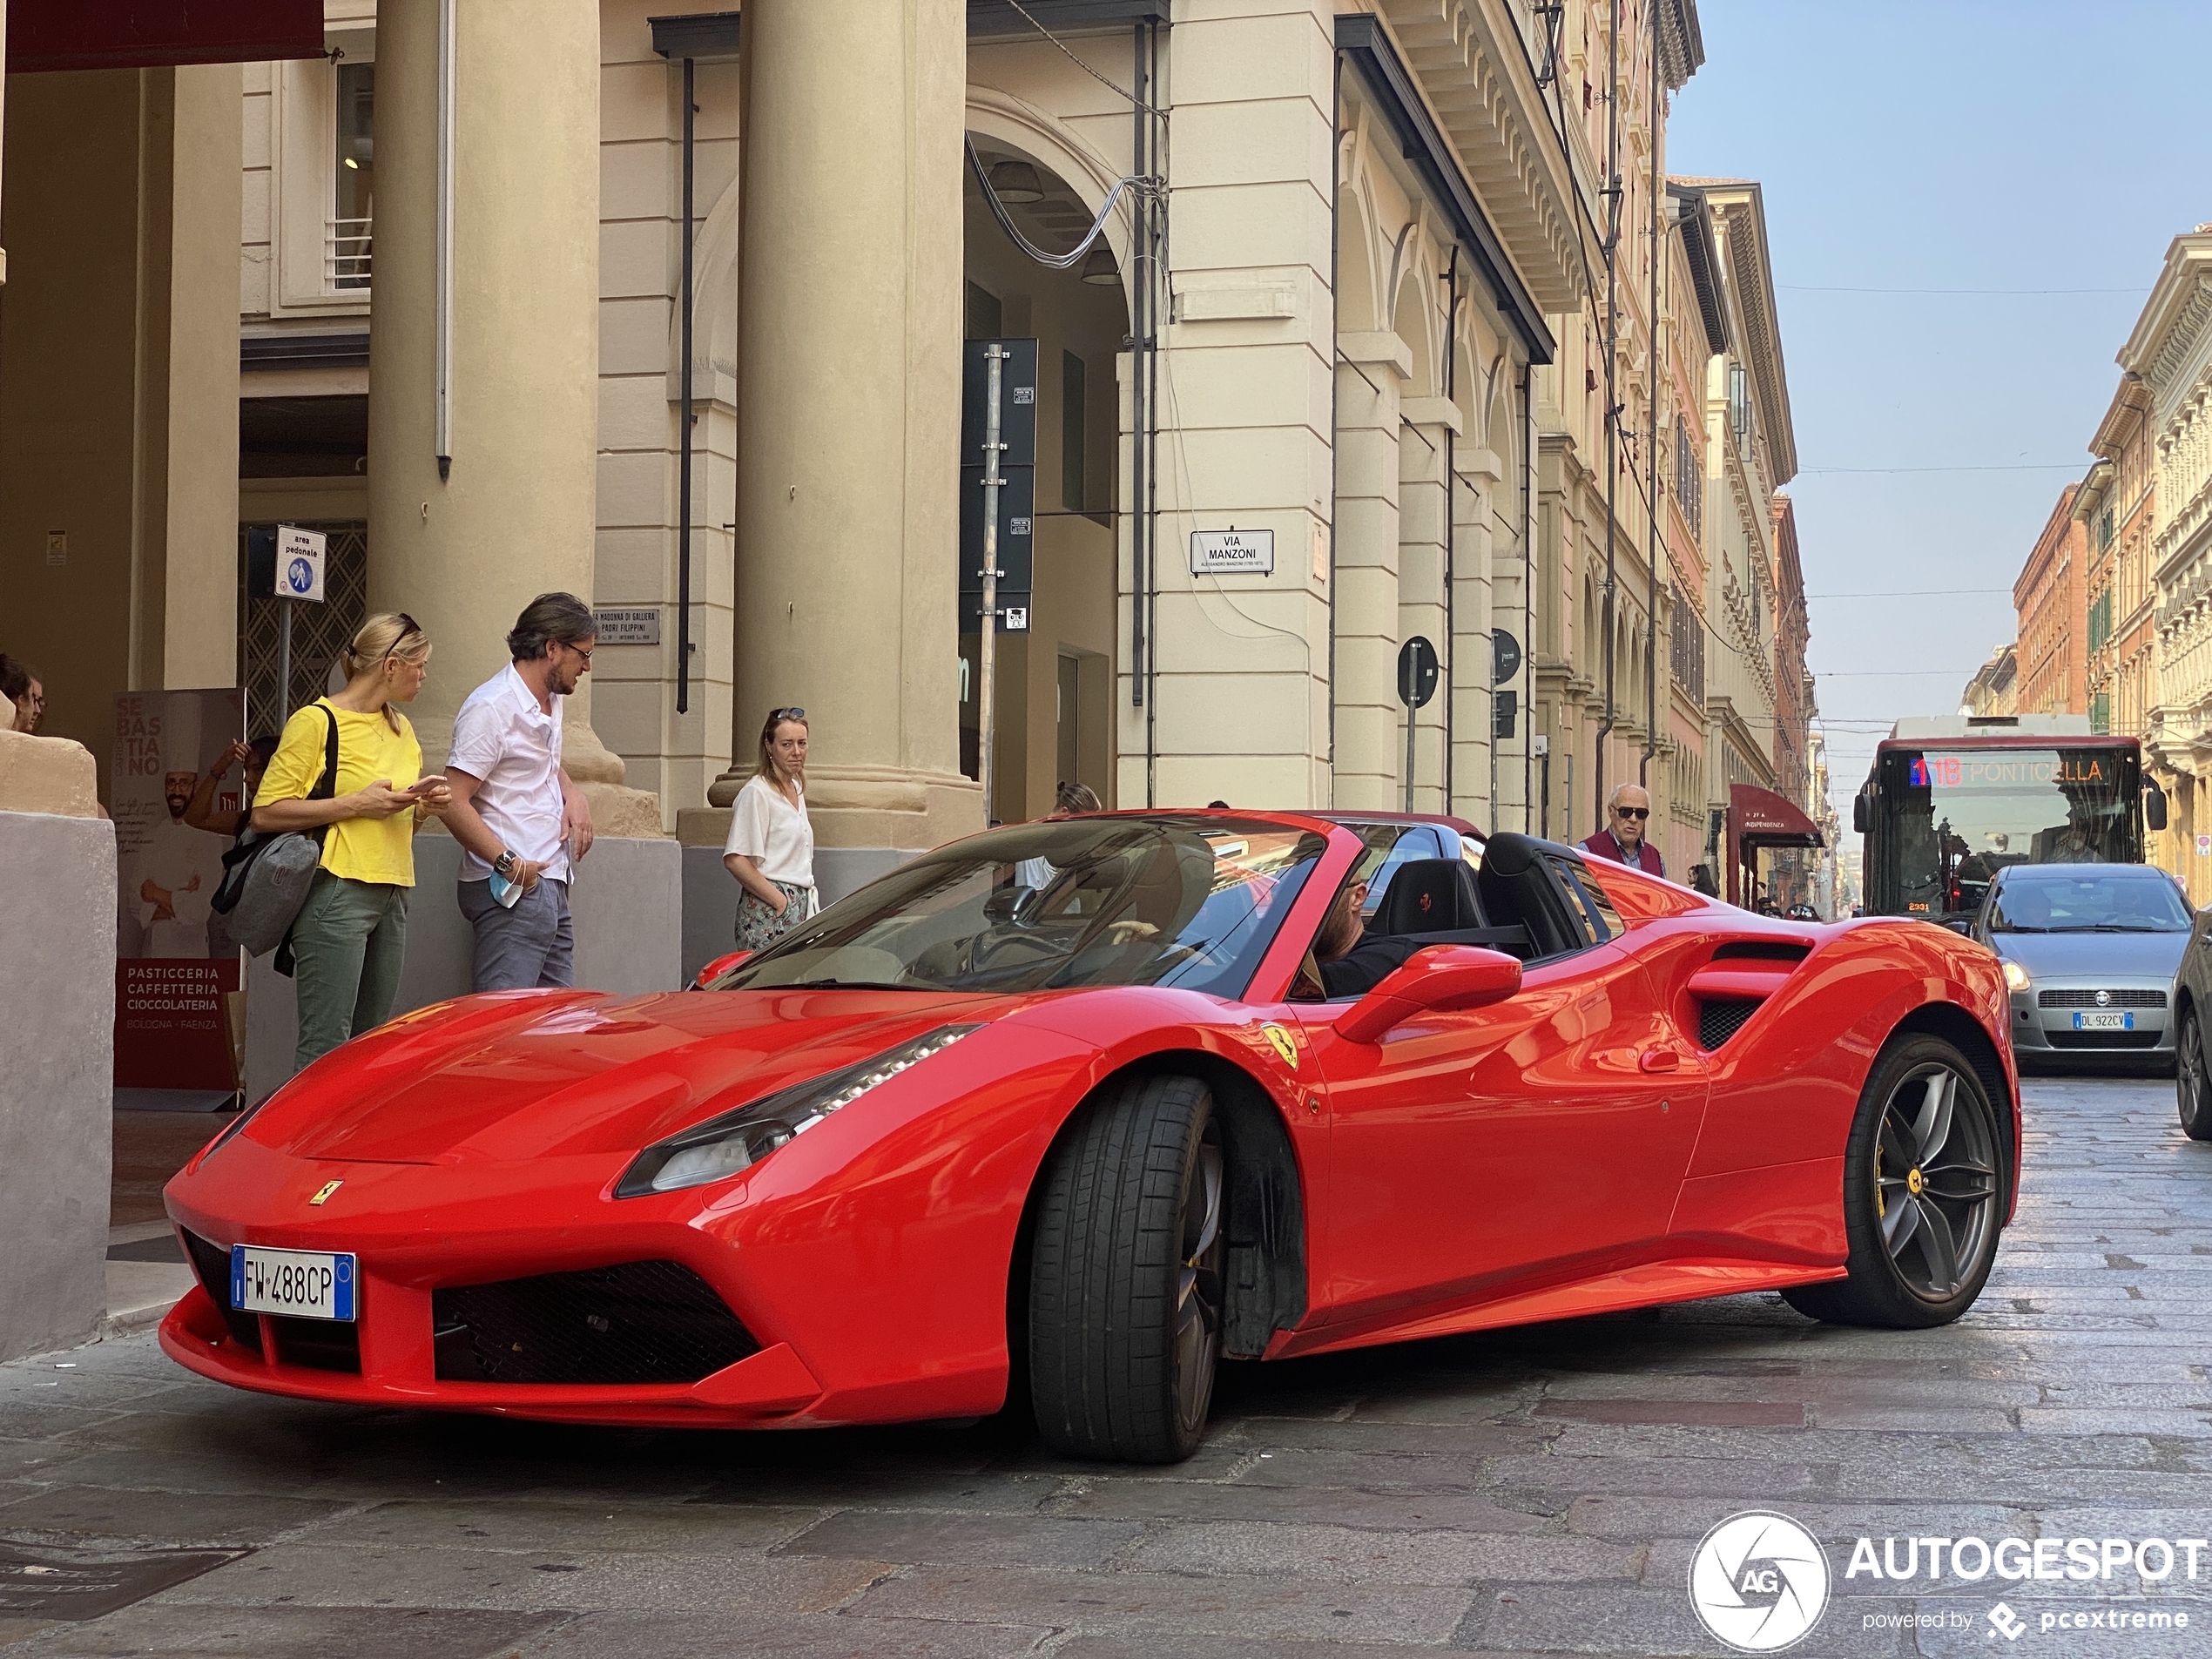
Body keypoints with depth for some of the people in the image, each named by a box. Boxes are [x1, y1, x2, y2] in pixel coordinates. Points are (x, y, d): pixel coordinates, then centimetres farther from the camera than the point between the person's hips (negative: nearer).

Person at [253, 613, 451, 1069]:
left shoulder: (401, 728, 20)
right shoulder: (316, 722, -5)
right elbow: (265, 813, -10)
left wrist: (422, 807, 6)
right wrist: (356, 804, -14)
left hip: (391, 895, 8)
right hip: (337, 895, -8)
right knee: (326, 1045, -10)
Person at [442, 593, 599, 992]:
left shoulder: (551, 702, 16)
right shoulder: (492, 708, -13)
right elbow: (454, 802, -18)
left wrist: (573, 794, 12)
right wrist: (508, 862, -25)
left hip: (550, 885, 10)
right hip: (512, 889, -10)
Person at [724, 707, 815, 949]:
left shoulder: (796, 788, 16)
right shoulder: (756, 793, -10)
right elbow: (735, 860, -17)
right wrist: (779, 901, -16)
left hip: (800, 908, 8)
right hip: (768, 911, -8)